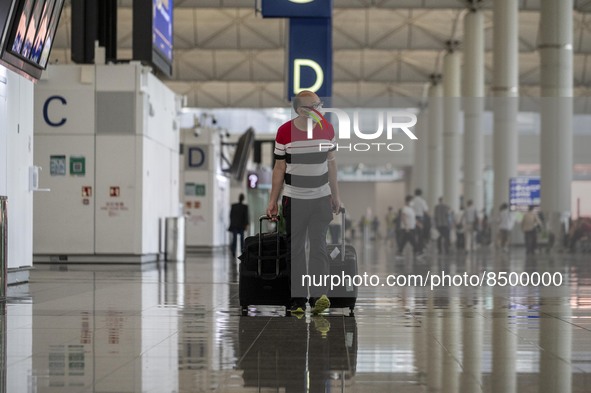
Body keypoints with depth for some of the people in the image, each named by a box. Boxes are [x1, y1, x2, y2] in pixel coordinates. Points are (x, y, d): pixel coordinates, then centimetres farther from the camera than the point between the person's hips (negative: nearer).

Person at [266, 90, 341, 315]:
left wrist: (335, 195, 14)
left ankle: (319, 295, -9)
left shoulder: (327, 129, 1)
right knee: (296, 248, 3)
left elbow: (331, 163, 12)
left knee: (318, 246, -4)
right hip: (294, 199, -2)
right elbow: (279, 168, 0)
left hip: (321, 198, 2)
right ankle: (298, 299, 7)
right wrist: (273, 201, 0)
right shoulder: (285, 132, -7)